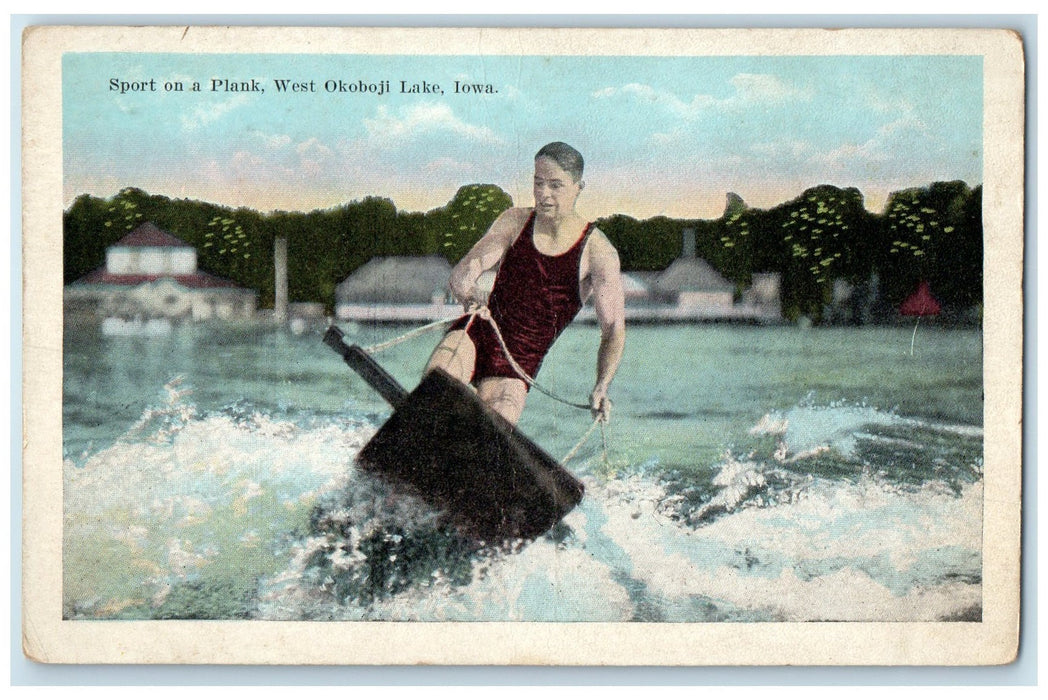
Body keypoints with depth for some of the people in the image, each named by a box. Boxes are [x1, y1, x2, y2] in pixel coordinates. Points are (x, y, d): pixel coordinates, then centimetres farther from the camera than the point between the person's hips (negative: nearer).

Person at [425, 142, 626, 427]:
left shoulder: (598, 252, -5)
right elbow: (463, 271, -3)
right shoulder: (515, 221, 5)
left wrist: (601, 387, -28)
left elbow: (613, 328, -10)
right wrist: (467, 295, -29)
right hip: (476, 332, 2)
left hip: (520, 361, -2)